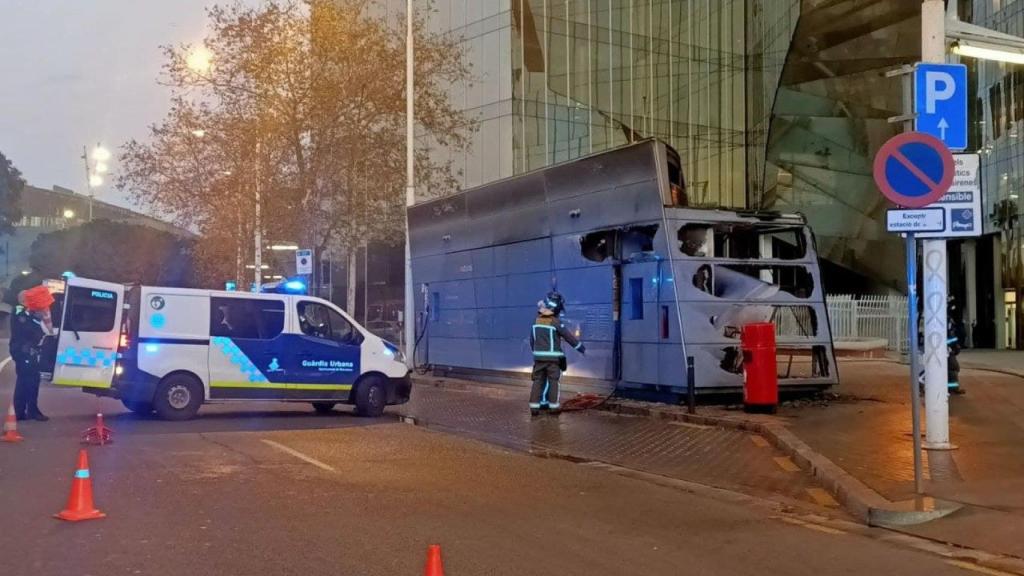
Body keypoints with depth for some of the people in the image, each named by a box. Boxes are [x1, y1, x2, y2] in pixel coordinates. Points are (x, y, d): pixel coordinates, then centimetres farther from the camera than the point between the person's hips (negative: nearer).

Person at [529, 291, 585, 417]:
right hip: (553, 357, -4)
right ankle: (554, 406, 7)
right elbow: (569, 336, -7)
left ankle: (534, 405, 5)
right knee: (553, 381, 4)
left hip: (538, 356, 4)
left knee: (538, 381, 7)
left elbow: (532, 339, 12)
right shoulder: (555, 322, -12)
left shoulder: (536, 321, 4)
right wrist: (582, 348, 3)